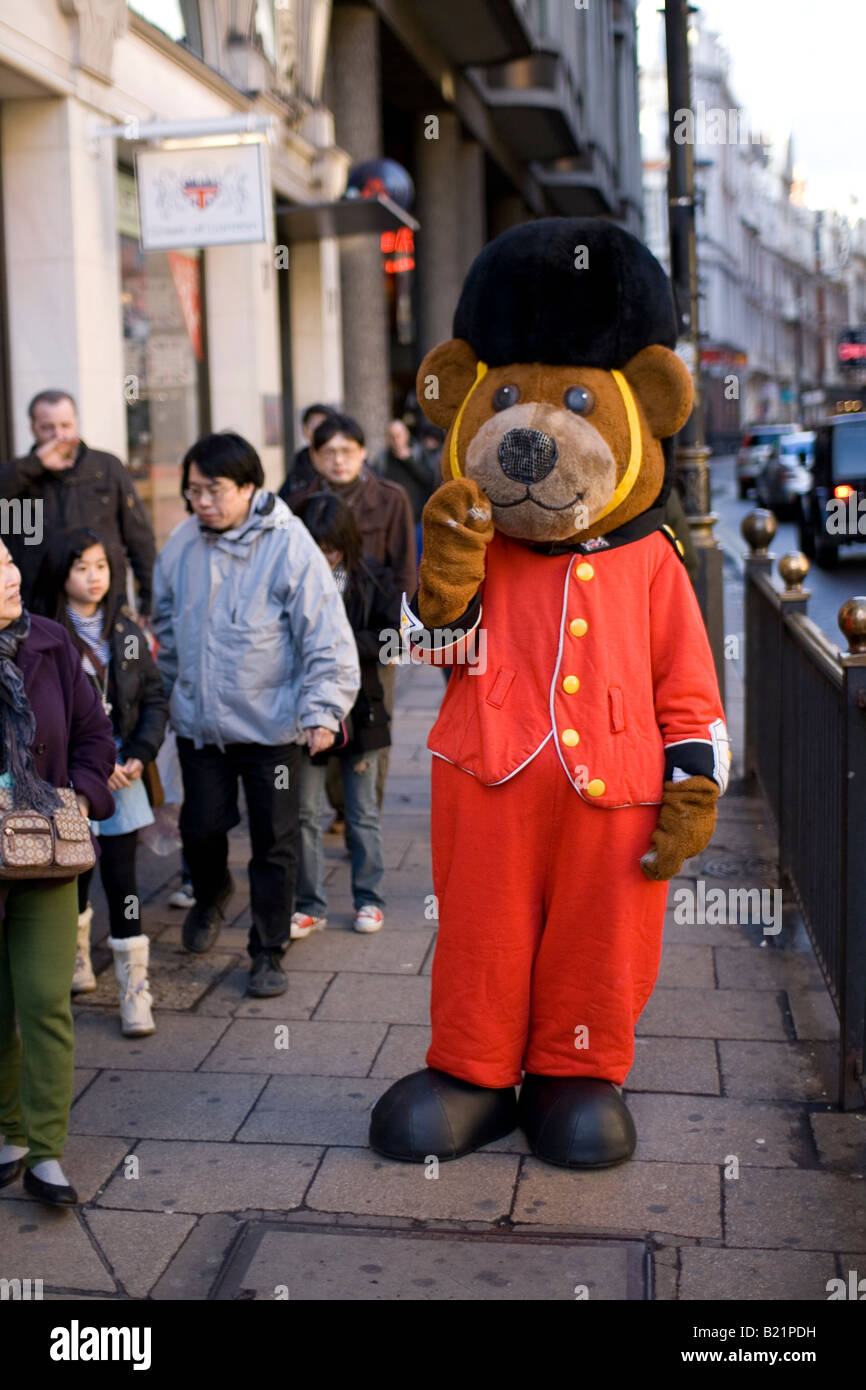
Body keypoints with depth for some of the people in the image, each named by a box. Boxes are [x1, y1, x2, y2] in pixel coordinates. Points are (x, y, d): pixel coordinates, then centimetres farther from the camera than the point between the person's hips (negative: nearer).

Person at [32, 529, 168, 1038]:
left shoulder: (127, 632, 5)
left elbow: (155, 699, 7)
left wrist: (140, 755, -7)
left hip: (121, 771, 2)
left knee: (121, 877, -2)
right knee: (73, 874, 13)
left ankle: (136, 992, 3)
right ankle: (76, 961, 39)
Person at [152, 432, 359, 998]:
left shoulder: (289, 544, -14)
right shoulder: (182, 544, 0)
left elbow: (327, 633, -14)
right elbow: (167, 624, 16)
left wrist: (323, 708, -20)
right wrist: (171, 691, 20)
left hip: (272, 723, -3)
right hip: (198, 721, 4)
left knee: (274, 842, 6)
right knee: (200, 827, 10)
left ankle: (269, 951, 21)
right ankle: (211, 895, 43)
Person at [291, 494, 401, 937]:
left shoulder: (373, 579, -5)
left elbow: (394, 638, -10)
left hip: (357, 710, -1)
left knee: (362, 813, 11)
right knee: (304, 813, 8)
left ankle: (369, 899, 24)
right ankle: (309, 905, 19)